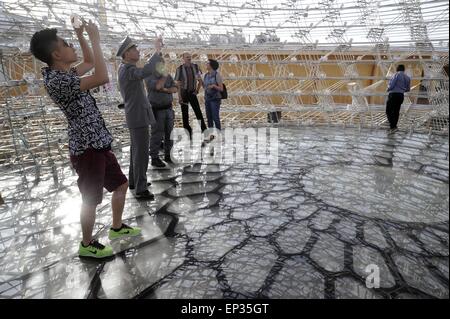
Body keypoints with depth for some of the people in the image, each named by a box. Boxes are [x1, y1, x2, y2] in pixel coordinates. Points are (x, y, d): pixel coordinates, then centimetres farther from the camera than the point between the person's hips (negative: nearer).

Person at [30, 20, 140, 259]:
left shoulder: (65, 74, 9)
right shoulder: (56, 80, -21)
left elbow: (89, 62, 27)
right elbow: (102, 78, -31)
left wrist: (81, 35, 16)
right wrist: (95, 39, -22)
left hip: (98, 144, 10)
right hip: (86, 149, -10)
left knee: (120, 184, 19)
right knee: (91, 200, 5)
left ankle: (117, 228, 37)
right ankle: (87, 245, 26)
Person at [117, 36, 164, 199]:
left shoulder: (125, 68, 12)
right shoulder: (127, 70, -20)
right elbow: (146, 71, -40)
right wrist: (157, 51, -32)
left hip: (136, 116, 11)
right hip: (139, 117, -11)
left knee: (136, 149, 19)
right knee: (141, 152, -8)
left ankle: (134, 181, 32)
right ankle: (141, 189, -3)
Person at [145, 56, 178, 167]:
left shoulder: (168, 75, 13)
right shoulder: (149, 77, -4)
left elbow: (175, 89, 2)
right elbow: (157, 86, -23)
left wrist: (165, 89, -12)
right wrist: (164, 76, -16)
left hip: (168, 108, 6)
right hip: (157, 109, -6)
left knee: (169, 133, 9)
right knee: (157, 135, -3)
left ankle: (168, 155, 21)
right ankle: (154, 158, 4)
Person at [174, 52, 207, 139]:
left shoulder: (195, 67, 0)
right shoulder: (180, 69, -10)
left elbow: (200, 80, 12)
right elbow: (178, 84, -9)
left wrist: (197, 90, 2)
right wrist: (179, 97, -14)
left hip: (192, 93, 2)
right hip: (183, 93, -2)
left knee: (198, 112, -5)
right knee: (185, 114, 3)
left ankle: (204, 131, -3)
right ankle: (188, 133, 12)